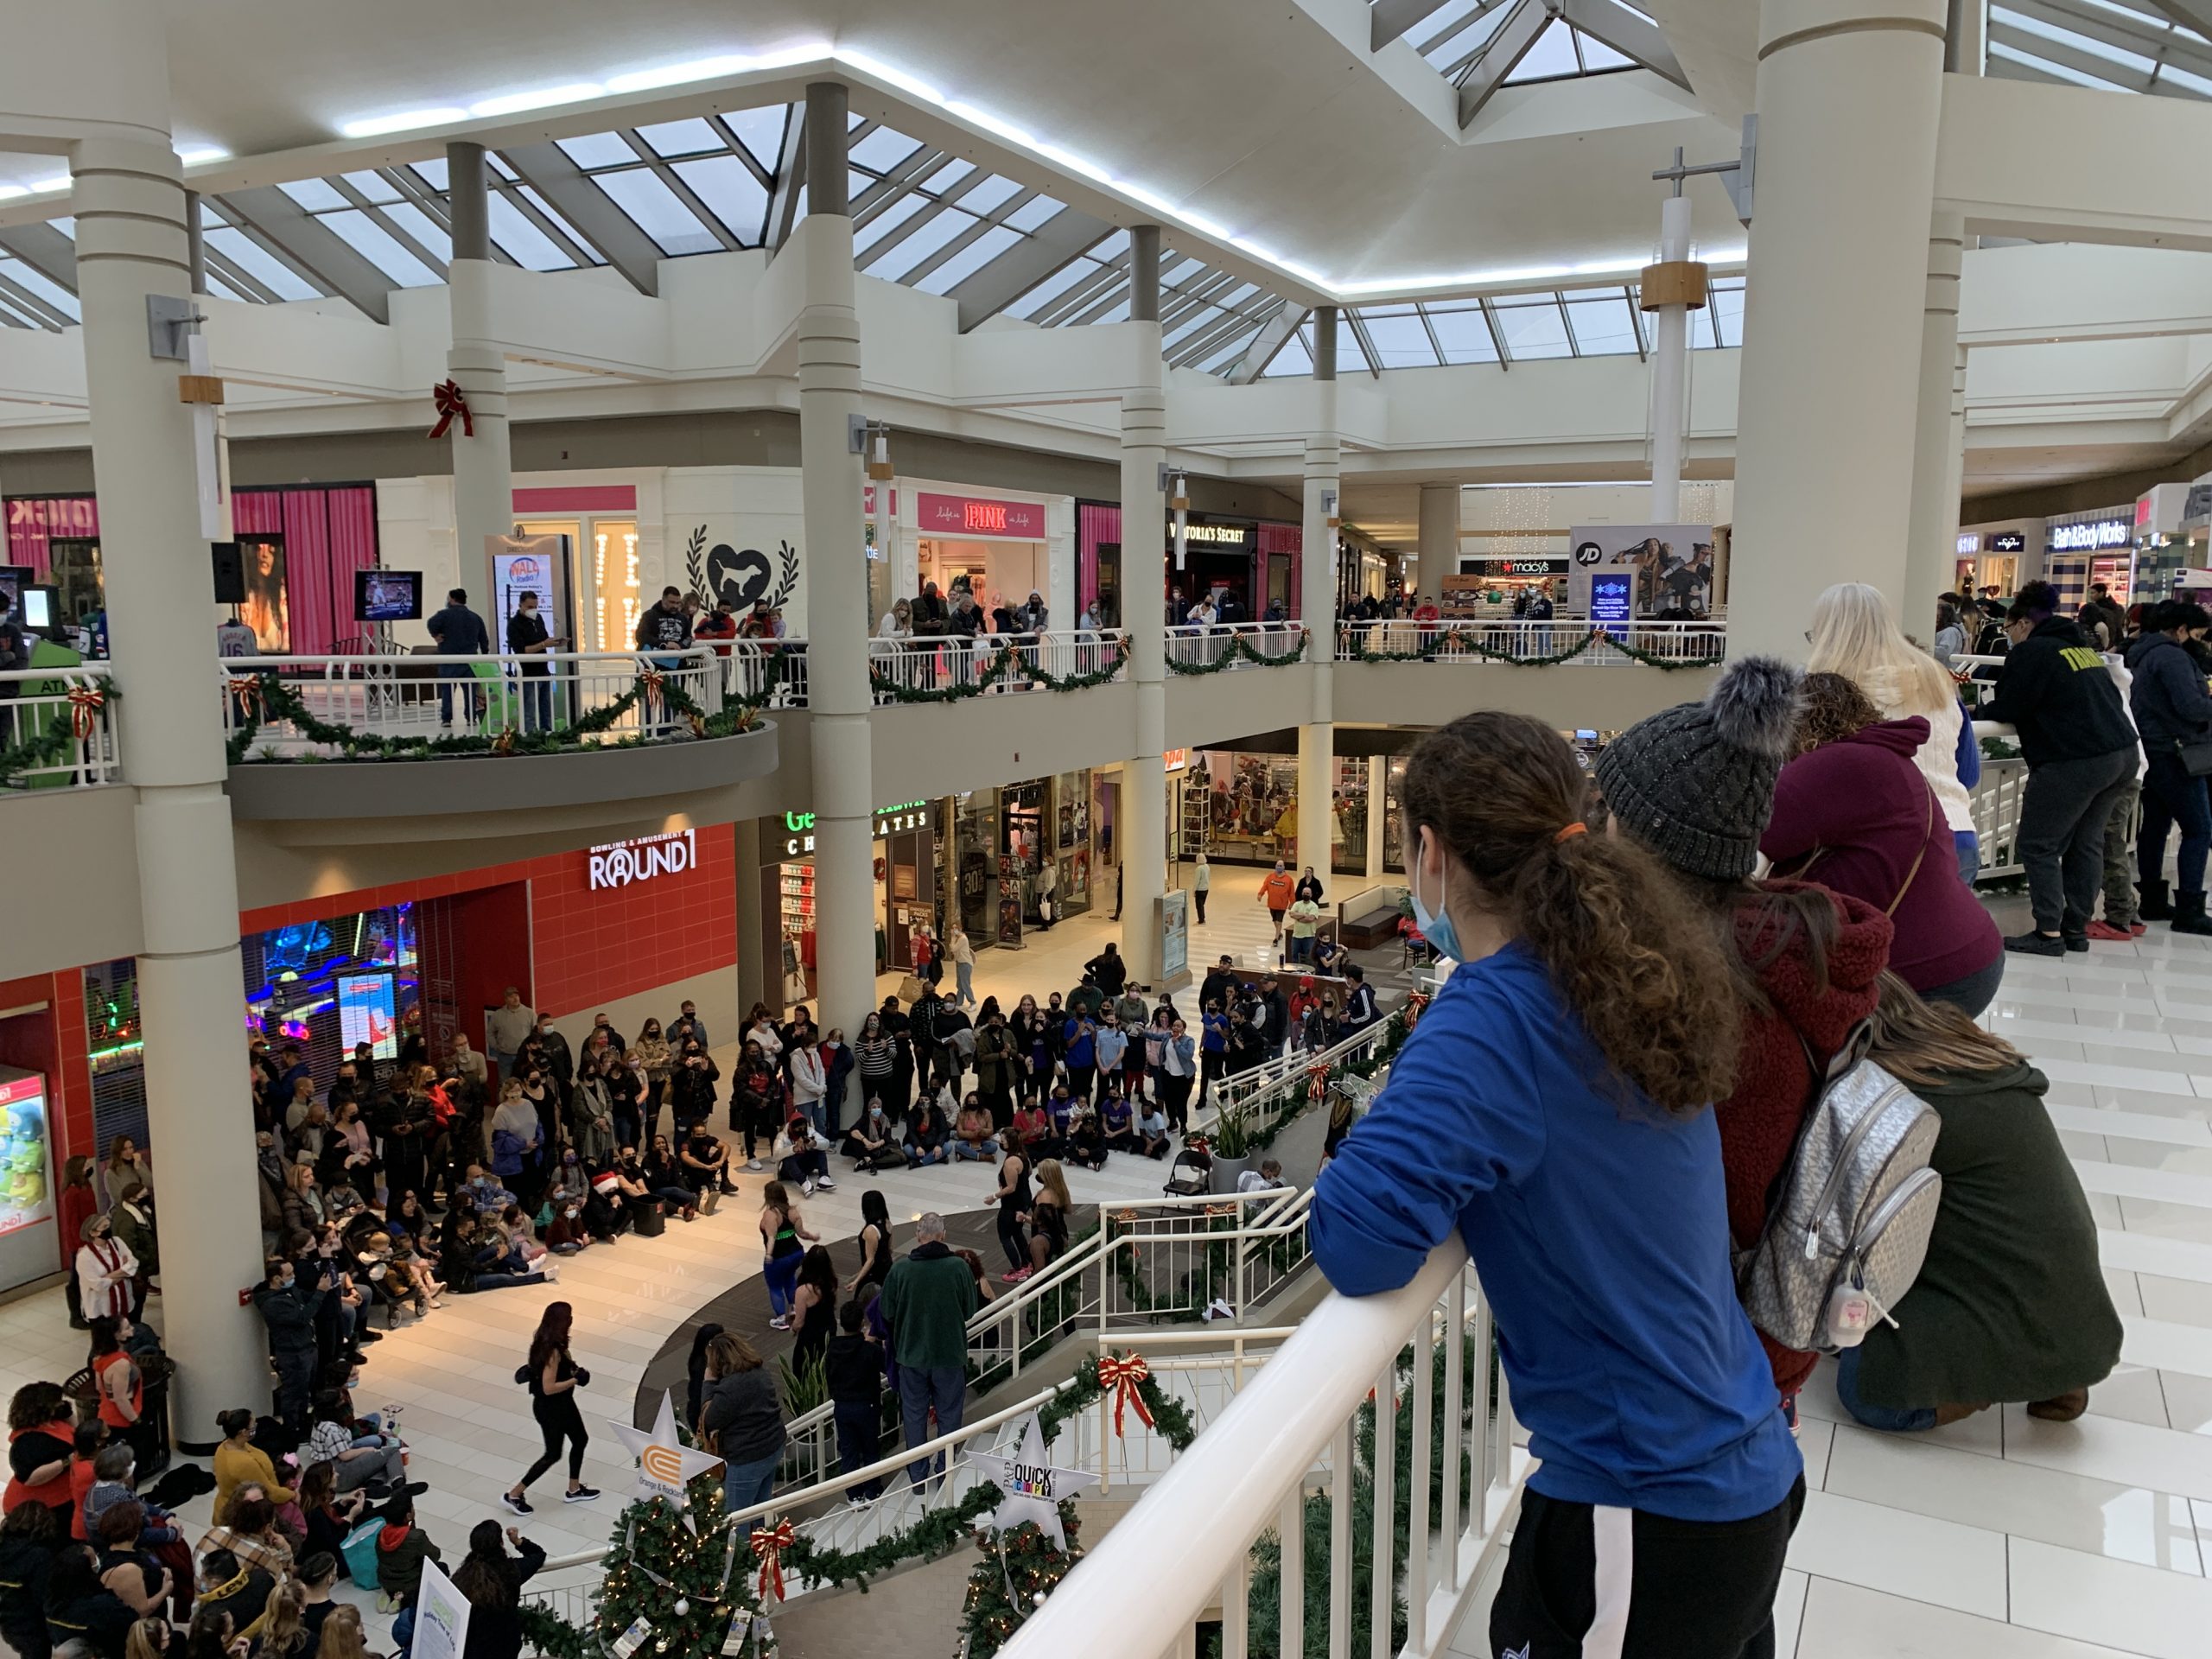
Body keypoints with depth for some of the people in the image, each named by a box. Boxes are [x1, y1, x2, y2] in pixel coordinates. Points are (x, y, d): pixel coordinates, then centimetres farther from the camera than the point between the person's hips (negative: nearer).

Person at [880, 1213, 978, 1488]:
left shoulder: (901, 1268, -15)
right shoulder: (959, 1267, -14)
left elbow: (888, 1312, -6)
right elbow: (970, 1311, -4)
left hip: (911, 1354, 1)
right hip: (950, 1353, 0)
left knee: (915, 1416, 16)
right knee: (949, 1414, 15)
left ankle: (918, 1475, 24)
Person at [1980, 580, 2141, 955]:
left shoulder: (2030, 651, -6)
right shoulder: (2081, 648, 19)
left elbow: (2007, 710, -8)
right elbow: (2109, 698, 24)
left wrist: (1979, 710, 12)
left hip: (2074, 761, -9)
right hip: (2121, 753, 9)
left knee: (2038, 845, -1)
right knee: (2086, 843, 14)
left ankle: (2049, 933, -2)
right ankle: (2077, 928, 19)